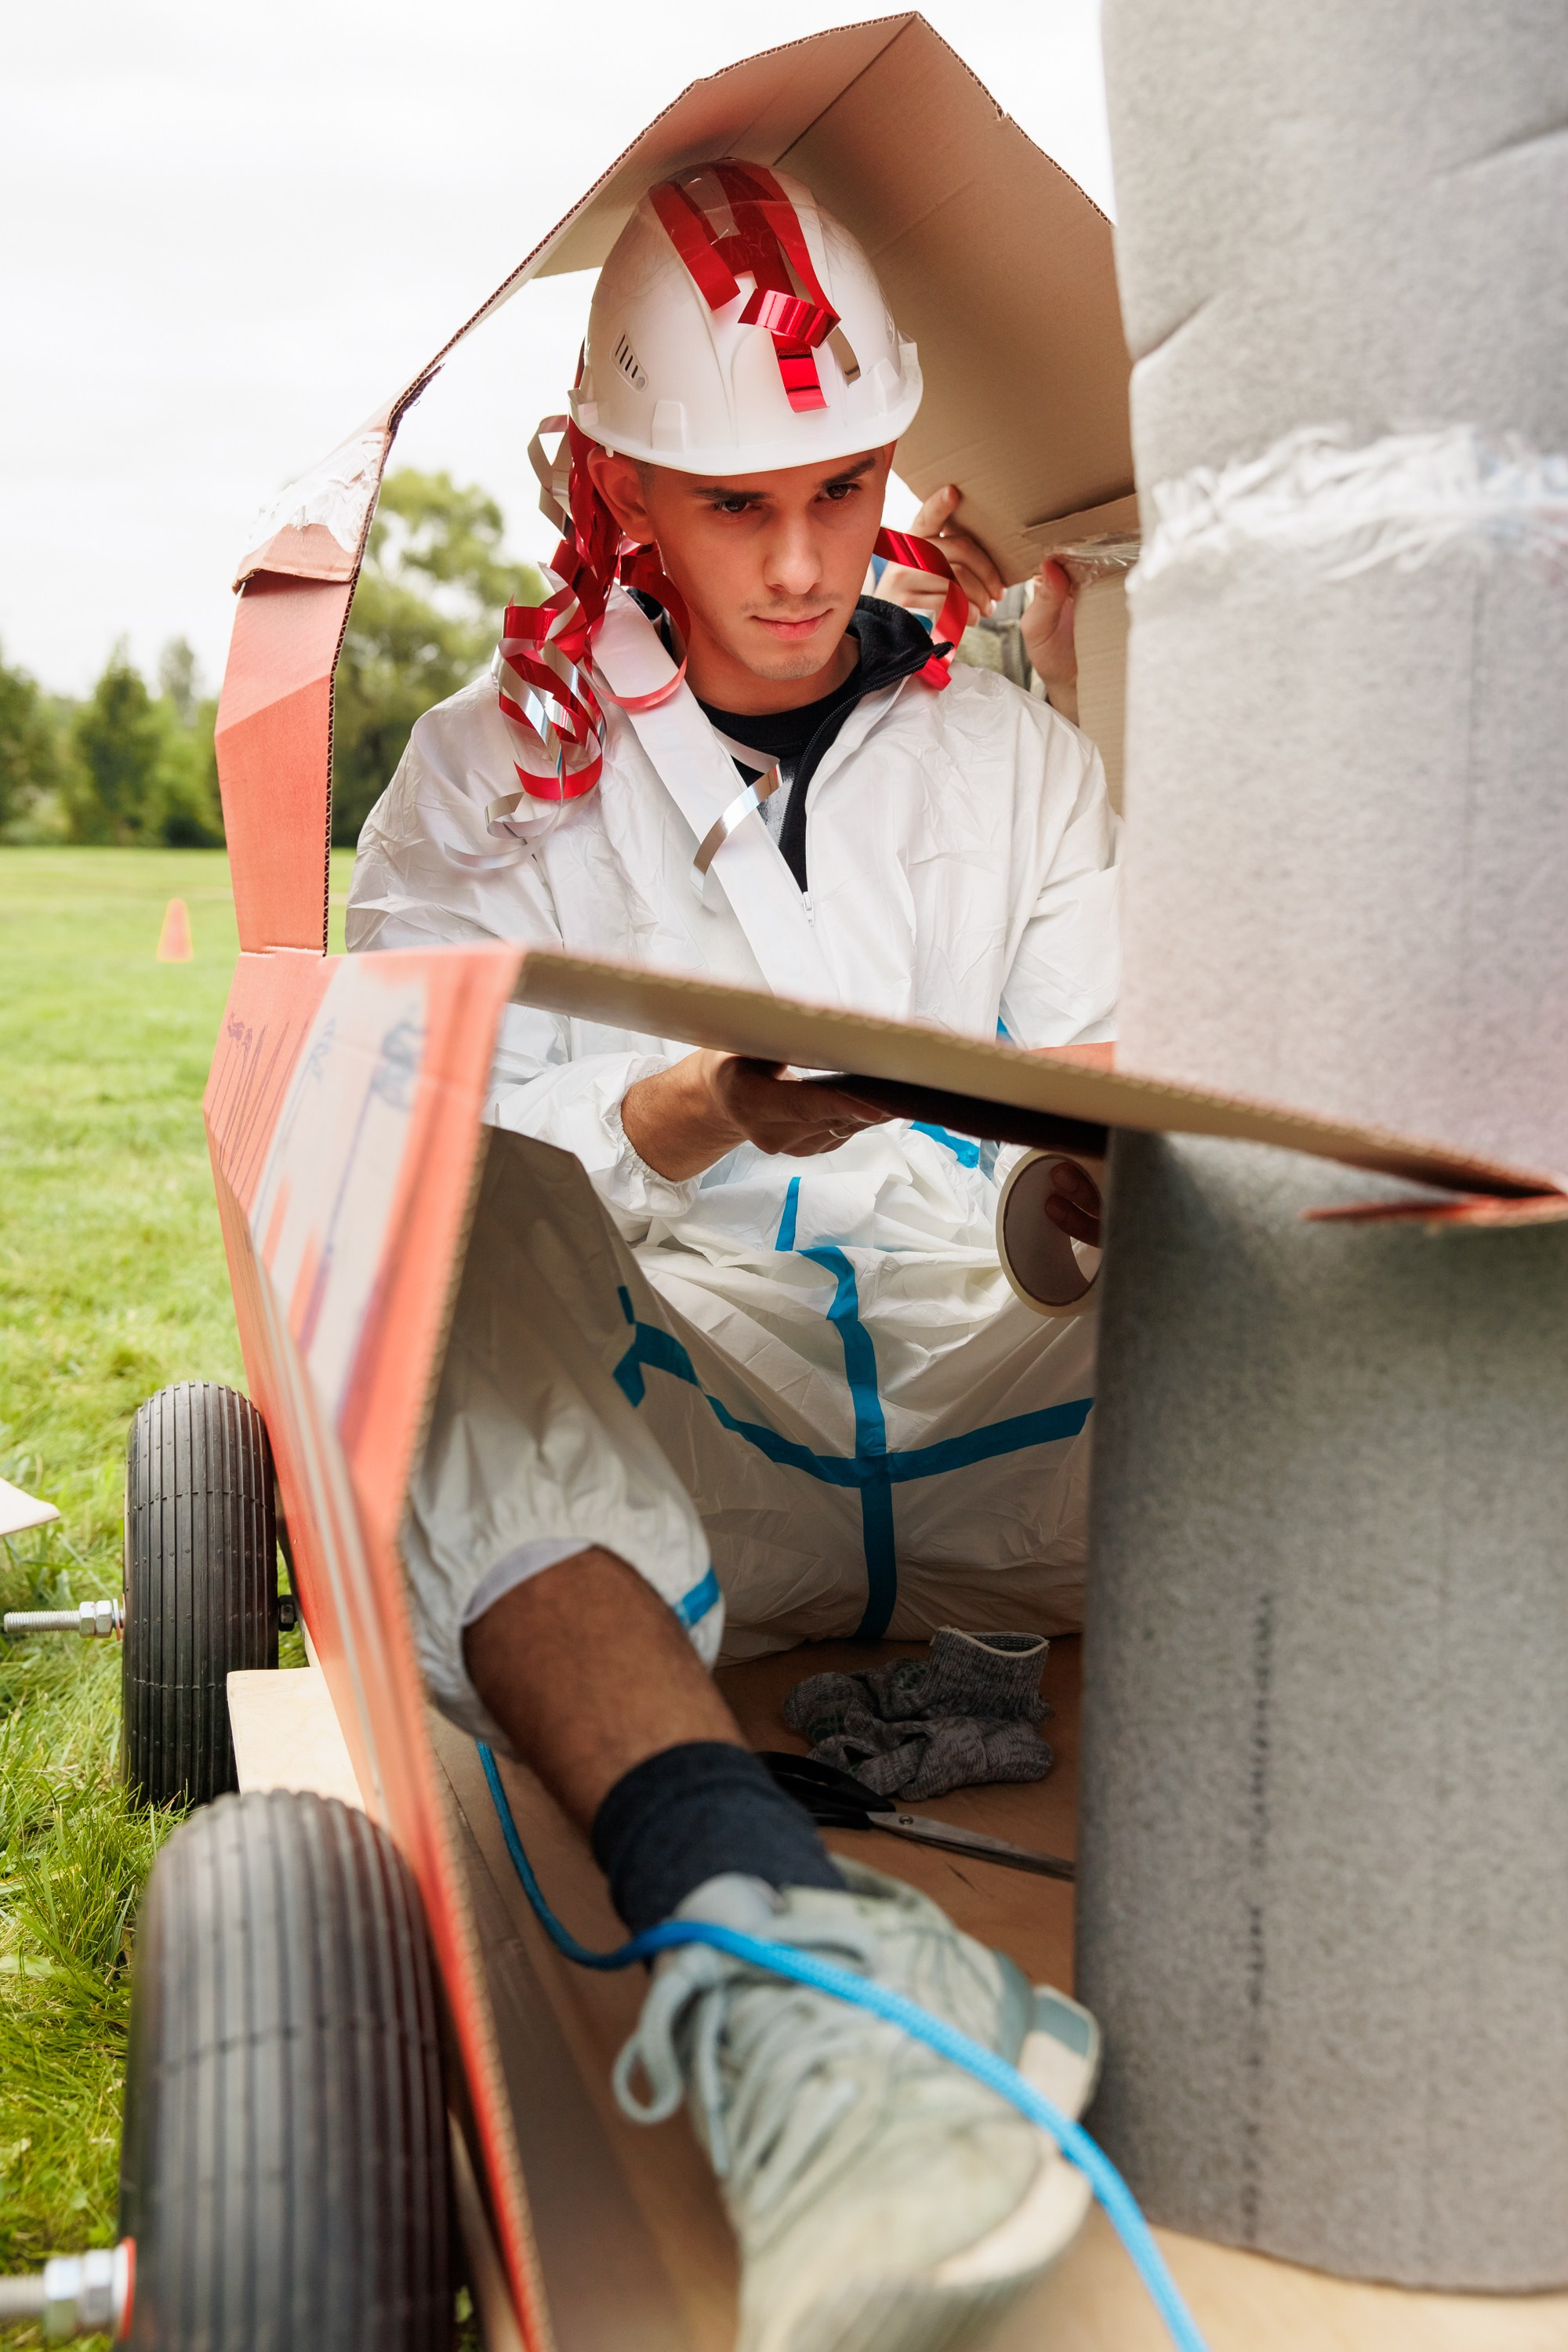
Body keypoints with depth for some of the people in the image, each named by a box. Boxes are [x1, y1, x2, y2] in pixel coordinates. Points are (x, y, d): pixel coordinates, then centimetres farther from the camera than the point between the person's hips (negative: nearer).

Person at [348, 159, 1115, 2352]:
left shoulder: (1018, 758, 17)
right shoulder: (495, 773, 9)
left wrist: (1099, 1183, -17)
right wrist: (706, 1115, -25)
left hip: (992, 1409, 3)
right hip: (639, 1426, -2)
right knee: (456, 1220, -35)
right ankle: (750, 1924, -53)